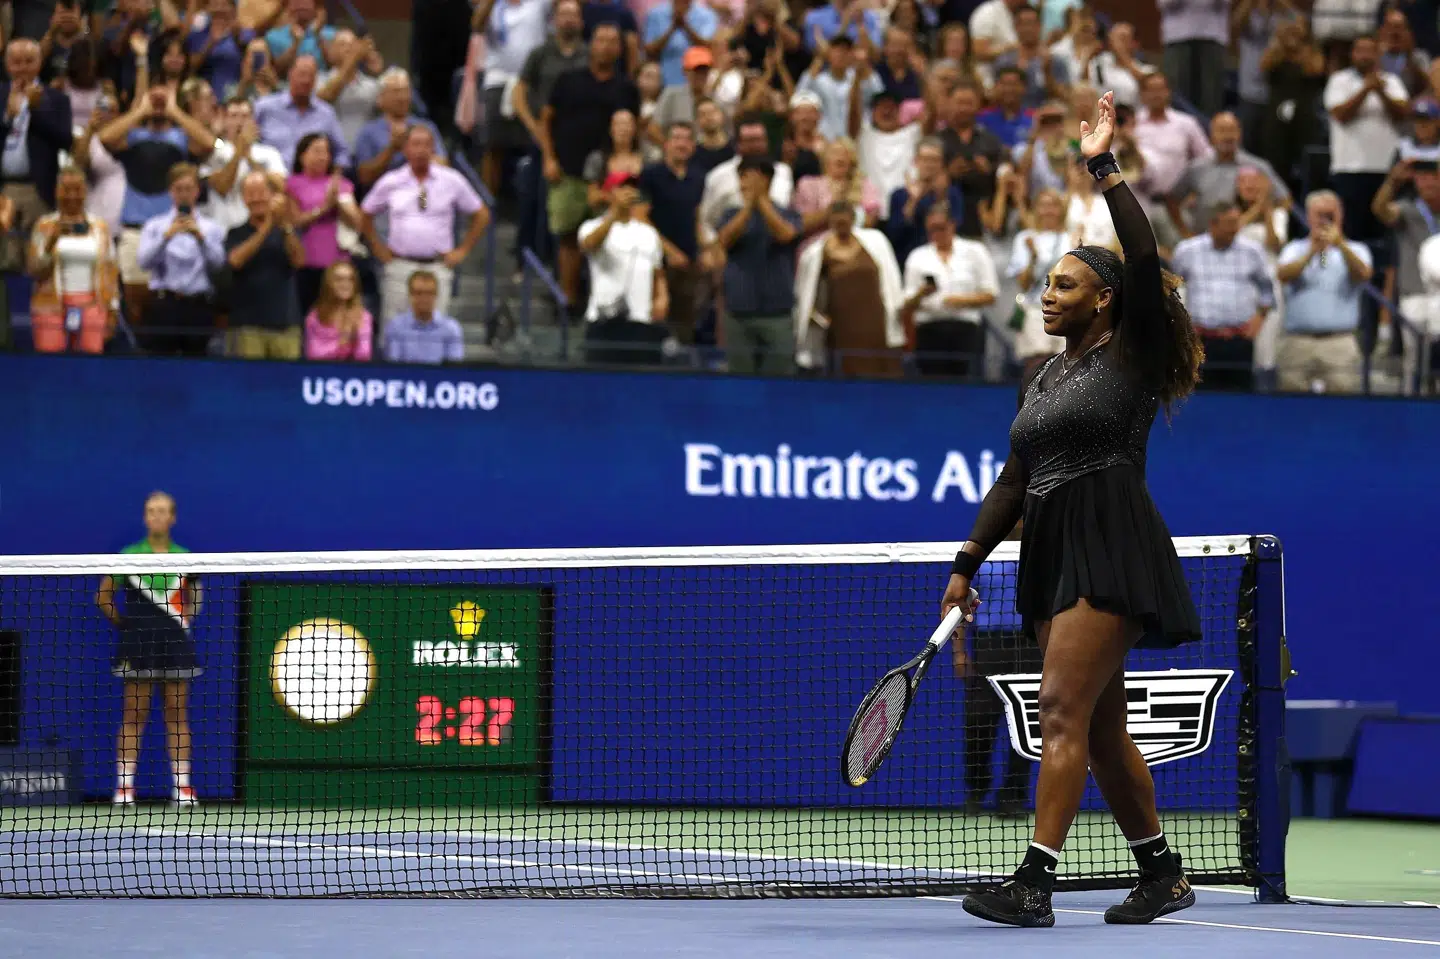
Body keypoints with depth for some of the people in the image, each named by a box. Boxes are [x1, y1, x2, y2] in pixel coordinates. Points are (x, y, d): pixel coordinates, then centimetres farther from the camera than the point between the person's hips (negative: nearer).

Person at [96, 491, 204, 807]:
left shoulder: (185, 558, 6)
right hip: (138, 644, -2)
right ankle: (125, 784, -1)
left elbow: (195, 596, 23)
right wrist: (124, 622, 2)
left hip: (175, 641, 2)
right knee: (133, 715, -2)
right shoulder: (129, 556, -1)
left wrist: (186, 618, 9)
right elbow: (103, 597, 6)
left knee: (178, 715, 3)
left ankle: (182, 785, 5)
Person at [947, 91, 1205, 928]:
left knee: (1064, 710, -16)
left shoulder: (1134, 357, -2)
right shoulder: (1048, 375, 18)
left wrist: (1105, 168, -13)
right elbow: (1015, 481, 19)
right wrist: (968, 563, 13)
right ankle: (1163, 873, 19)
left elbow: (1146, 262, -17)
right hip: (1051, 554, 8)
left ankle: (1034, 882, -20)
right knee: (1101, 729, 10)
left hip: (1111, 552, -8)